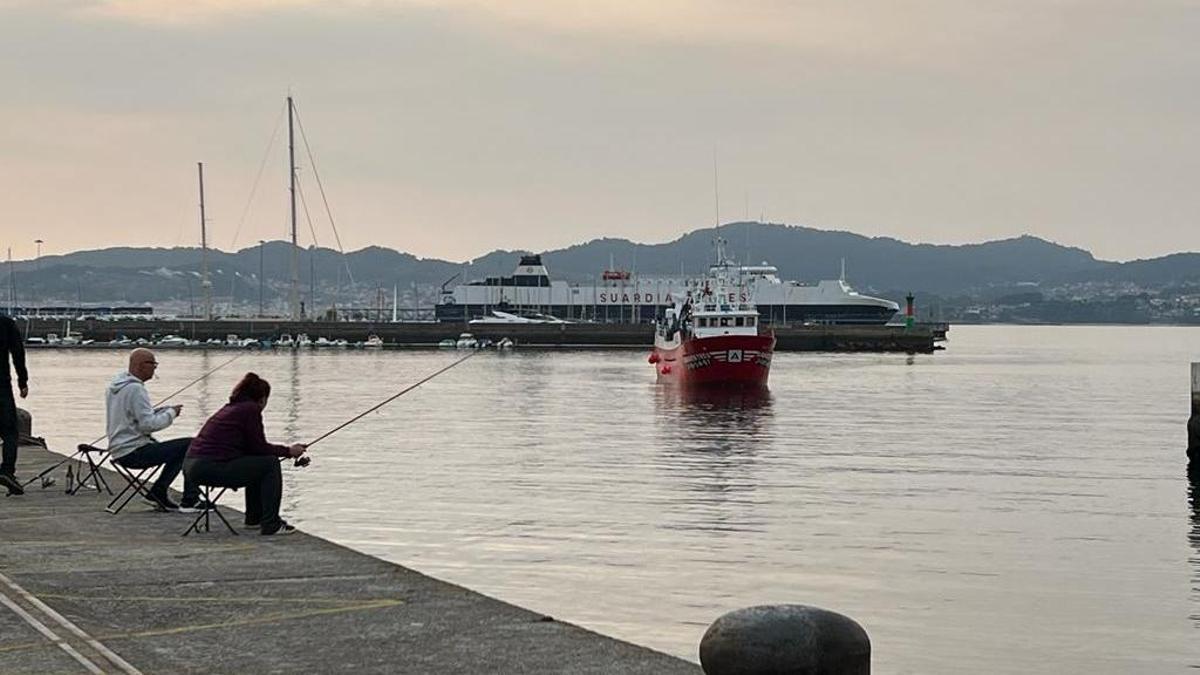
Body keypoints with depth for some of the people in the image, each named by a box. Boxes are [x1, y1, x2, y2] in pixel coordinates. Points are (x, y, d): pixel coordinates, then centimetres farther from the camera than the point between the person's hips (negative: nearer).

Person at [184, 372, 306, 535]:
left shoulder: (230, 408, 23)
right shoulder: (251, 409, -4)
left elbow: (251, 447, 27)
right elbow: (259, 447, -4)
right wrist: (288, 451, 9)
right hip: (212, 469, -10)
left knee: (256, 465, 26)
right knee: (270, 464, 0)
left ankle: (254, 518, 33)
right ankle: (271, 525, -1)